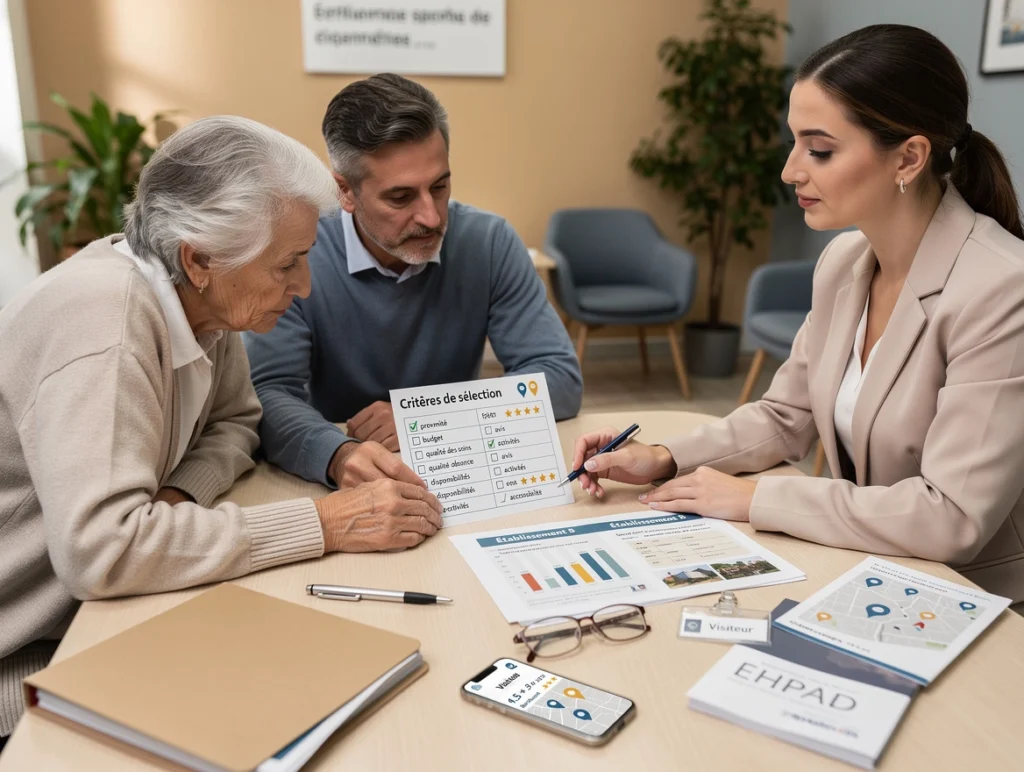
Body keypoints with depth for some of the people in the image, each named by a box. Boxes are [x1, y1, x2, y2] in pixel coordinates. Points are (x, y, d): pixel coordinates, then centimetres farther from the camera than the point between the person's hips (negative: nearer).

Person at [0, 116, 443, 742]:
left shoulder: (201, 297, -6)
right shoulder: (101, 320, -30)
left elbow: (235, 421, 8)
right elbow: (98, 549, -37)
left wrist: (183, 493, -14)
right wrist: (321, 525, -33)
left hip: (91, 602, 7)